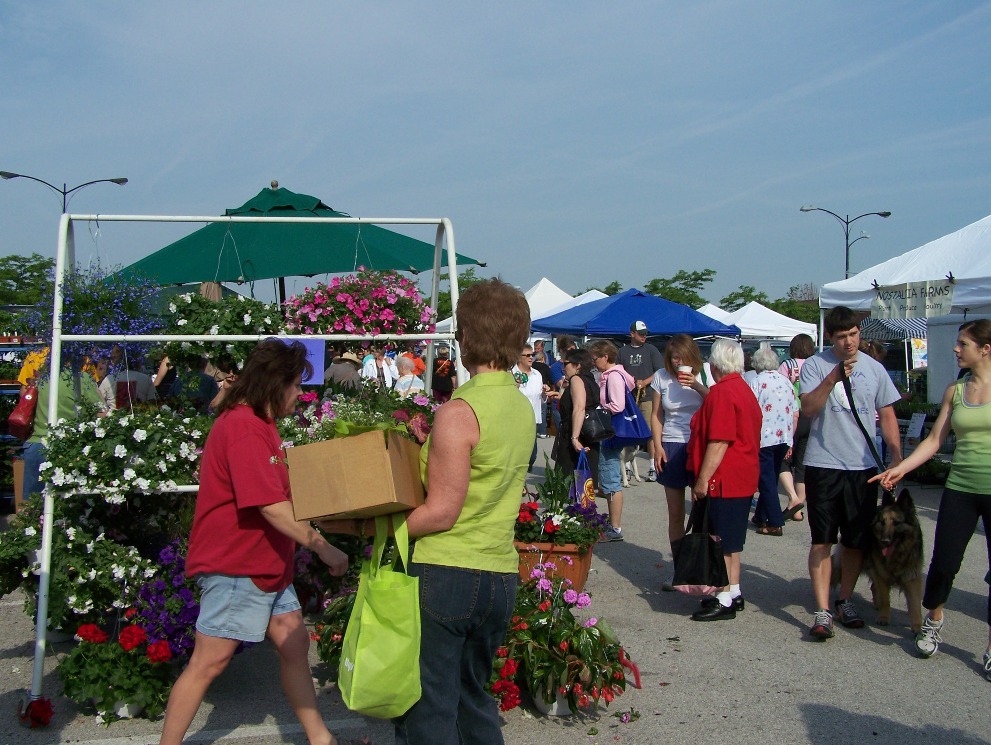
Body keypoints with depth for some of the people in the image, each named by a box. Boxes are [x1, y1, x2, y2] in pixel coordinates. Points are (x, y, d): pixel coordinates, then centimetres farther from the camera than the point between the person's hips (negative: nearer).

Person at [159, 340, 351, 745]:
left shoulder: (258, 424, 14)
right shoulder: (244, 426, -20)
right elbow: (272, 508, -24)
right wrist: (323, 547, -19)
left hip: (267, 564, 10)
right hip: (235, 564, -10)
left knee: (294, 643, 11)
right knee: (210, 661, -2)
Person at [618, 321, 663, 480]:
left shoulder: (651, 349, 5)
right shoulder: (623, 351, 12)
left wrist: (644, 382, -13)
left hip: (647, 396, -2)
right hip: (628, 397, 3)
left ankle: (653, 467, -1)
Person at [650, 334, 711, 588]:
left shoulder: (705, 373, 0)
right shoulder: (661, 377, 5)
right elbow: (656, 415, 8)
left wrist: (697, 386, -21)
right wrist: (657, 446, -2)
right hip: (672, 446, 2)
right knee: (675, 513, 6)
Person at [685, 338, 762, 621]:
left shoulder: (721, 392, -18)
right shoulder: (744, 390, 13)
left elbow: (719, 442, -23)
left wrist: (702, 480, -19)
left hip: (724, 480, -10)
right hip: (743, 478, 10)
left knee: (722, 542, -3)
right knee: (730, 540, 17)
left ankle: (725, 600, 2)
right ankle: (734, 592, 25)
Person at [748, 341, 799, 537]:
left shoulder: (757, 382, -8)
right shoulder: (787, 382, 10)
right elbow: (796, 414, 12)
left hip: (764, 438, -6)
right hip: (784, 438, 6)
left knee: (766, 480, -1)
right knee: (771, 478, 17)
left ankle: (776, 523, -4)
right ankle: (761, 516, 26)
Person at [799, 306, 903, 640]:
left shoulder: (874, 368, 8)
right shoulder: (815, 365, -3)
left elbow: (887, 415, 13)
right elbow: (808, 408, -15)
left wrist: (897, 457, 5)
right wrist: (833, 378, -26)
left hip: (863, 466, 3)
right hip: (823, 464, -3)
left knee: (856, 540, 10)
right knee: (822, 540, -2)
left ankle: (845, 600, 27)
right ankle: (822, 610, 0)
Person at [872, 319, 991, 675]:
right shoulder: (955, 390, 8)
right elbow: (935, 440, 10)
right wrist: (899, 469, 1)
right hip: (960, 488, 3)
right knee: (944, 562, 2)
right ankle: (934, 618, 32)